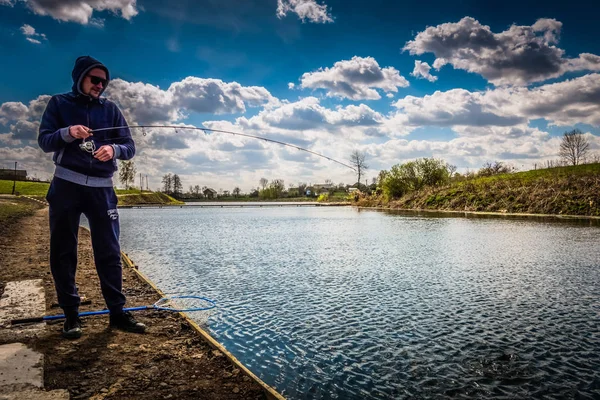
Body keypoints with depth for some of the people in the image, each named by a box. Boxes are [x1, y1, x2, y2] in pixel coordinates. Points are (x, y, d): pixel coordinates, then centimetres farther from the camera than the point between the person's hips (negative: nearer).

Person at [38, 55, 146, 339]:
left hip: (101, 188, 1)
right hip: (66, 185, 0)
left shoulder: (110, 109, 9)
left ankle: (117, 312, 5)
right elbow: (44, 141, -2)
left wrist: (113, 149, -18)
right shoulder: (59, 103, 6)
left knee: (110, 252, -1)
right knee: (63, 252, 2)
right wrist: (68, 133, -21)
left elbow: (129, 148, 4)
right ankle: (71, 315, 12)